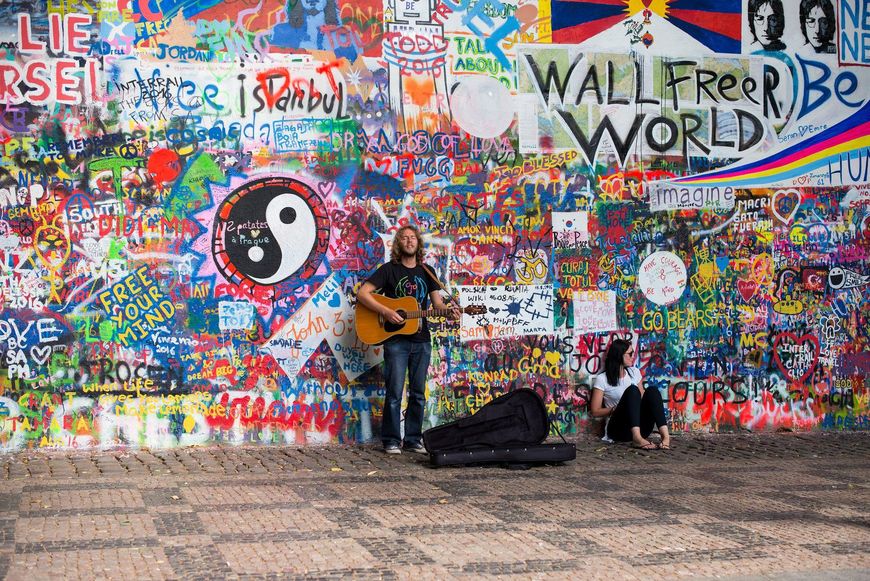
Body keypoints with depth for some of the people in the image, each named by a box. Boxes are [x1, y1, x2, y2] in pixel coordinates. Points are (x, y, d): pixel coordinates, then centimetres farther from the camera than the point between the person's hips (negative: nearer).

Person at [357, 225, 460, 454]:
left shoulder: (426, 272, 13)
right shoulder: (389, 270, -2)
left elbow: (437, 301, 12)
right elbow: (362, 293, -9)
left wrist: (449, 310, -11)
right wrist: (386, 312, -19)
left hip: (421, 340, 5)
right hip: (396, 339, -5)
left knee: (418, 393, 7)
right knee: (395, 392, -5)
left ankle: (413, 439, 16)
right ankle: (391, 441, 4)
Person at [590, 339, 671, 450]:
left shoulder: (634, 372, 16)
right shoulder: (602, 379, 0)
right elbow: (595, 411, -1)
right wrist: (614, 409, -14)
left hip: (640, 427, 5)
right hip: (618, 428, -5)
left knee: (652, 391, -21)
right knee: (632, 390, -28)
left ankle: (665, 436, -42)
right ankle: (637, 438, -47)